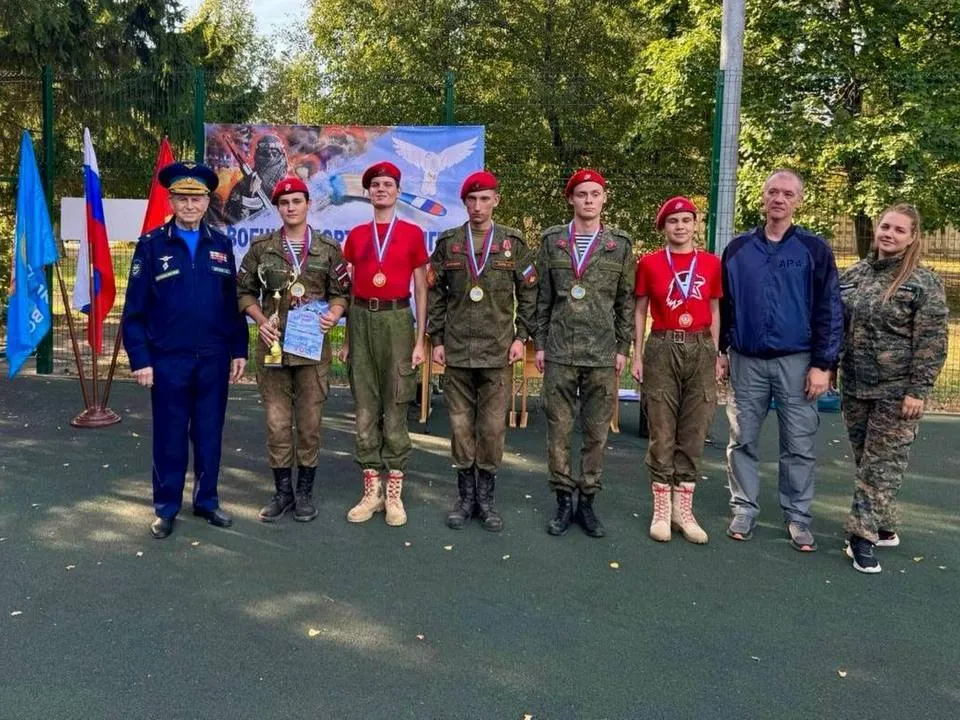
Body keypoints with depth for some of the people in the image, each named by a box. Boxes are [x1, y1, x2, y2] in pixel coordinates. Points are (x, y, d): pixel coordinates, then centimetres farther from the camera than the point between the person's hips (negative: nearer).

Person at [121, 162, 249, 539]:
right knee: (169, 435, 7)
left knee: (209, 434, 10)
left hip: (214, 359, 2)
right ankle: (166, 508, 20)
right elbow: (135, 309, -3)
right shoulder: (151, 245, -1)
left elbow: (233, 303, 9)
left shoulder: (221, 245, 7)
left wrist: (238, 350, 5)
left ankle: (207, 500, 25)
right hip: (168, 360, -2)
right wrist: (140, 359, -8)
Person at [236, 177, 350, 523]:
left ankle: (305, 492, 19)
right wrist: (261, 320, -4)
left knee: (310, 422, 5)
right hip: (272, 346, 1)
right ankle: (283, 491, 19)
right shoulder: (261, 247, 6)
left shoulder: (328, 248, 4)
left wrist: (334, 314, -12)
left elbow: (341, 292, 8)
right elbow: (244, 292, 11)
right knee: (277, 422, 5)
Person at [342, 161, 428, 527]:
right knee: (366, 409, 5)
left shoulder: (412, 233, 3)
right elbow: (349, 288, 13)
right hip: (361, 321, 3)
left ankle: (394, 494, 10)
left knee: (395, 409, 1)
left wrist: (420, 340, -3)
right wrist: (345, 336, 8)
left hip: (396, 320, -2)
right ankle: (371, 491, 14)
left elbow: (420, 291, 3)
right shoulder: (356, 235, 10)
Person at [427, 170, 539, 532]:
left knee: (493, 427, 2)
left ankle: (486, 498, 16)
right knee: (461, 426, 6)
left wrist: (522, 335, 0)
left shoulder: (513, 242, 4)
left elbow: (529, 292, 7)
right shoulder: (447, 243, 7)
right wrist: (436, 340, 4)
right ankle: (466, 496, 20)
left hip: (498, 352, -1)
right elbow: (435, 294, 9)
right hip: (456, 351, 1)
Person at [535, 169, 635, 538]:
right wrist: (540, 344, 4)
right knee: (558, 429, 4)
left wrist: (623, 348, 2)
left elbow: (626, 300, 6)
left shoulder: (620, 244, 5)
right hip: (559, 352, 0)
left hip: (603, 354, 0)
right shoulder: (552, 240, 6)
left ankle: (587, 501, 17)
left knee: (597, 431, 6)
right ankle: (563, 500, 16)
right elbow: (543, 296, 7)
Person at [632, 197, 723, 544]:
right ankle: (661, 509, 11)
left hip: (700, 349, 2)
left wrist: (716, 355, 6)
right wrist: (637, 355, 1)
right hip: (662, 349, -2)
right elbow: (640, 311, 6)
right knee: (662, 432, 1)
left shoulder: (711, 263, 7)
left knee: (693, 432, 5)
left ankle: (683, 508, 15)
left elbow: (714, 312, 12)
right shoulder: (649, 263, 2)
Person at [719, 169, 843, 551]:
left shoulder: (815, 249, -1)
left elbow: (829, 311, -3)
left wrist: (822, 365, -8)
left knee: (799, 446, 4)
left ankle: (798, 516, 16)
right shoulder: (738, 247, 5)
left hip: (796, 362, -2)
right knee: (742, 441, 7)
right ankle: (744, 509, 19)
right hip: (746, 361, 2)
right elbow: (723, 304, 10)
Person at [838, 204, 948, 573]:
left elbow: (931, 342, -11)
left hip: (896, 392, -5)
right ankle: (881, 526, 26)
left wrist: (918, 390, -15)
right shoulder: (854, 274, 7)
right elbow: (836, 325, 14)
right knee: (865, 460, 12)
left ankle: (863, 534, 3)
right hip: (854, 387, 5)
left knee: (883, 464, -1)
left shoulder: (923, 282, -7)